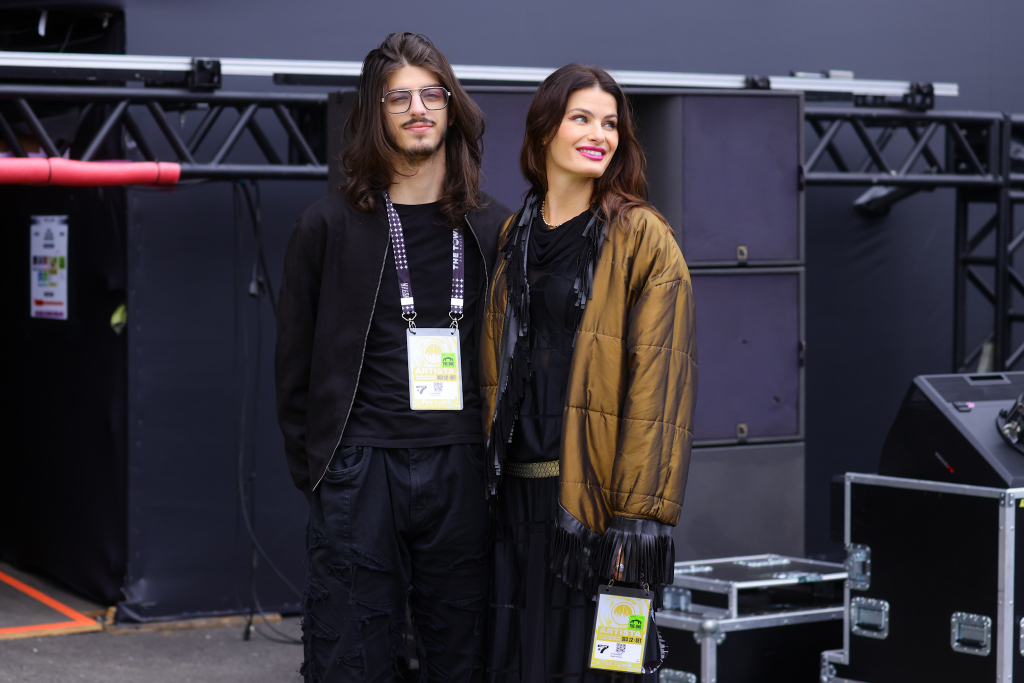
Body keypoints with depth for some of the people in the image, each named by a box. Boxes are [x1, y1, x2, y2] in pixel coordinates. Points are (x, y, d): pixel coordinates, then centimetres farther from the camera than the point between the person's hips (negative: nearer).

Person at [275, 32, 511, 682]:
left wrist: (498, 459, 4)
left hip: (461, 470, 2)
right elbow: (296, 360, 8)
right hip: (359, 469, -1)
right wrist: (311, 467, 2)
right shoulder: (329, 226, 5)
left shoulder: (492, 230, 10)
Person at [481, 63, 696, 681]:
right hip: (519, 489, 5)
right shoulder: (515, 236, 14)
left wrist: (641, 512, -18)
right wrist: (490, 484, 10)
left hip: (593, 492, -5)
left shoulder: (642, 238, -4)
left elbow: (659, 381, -11)